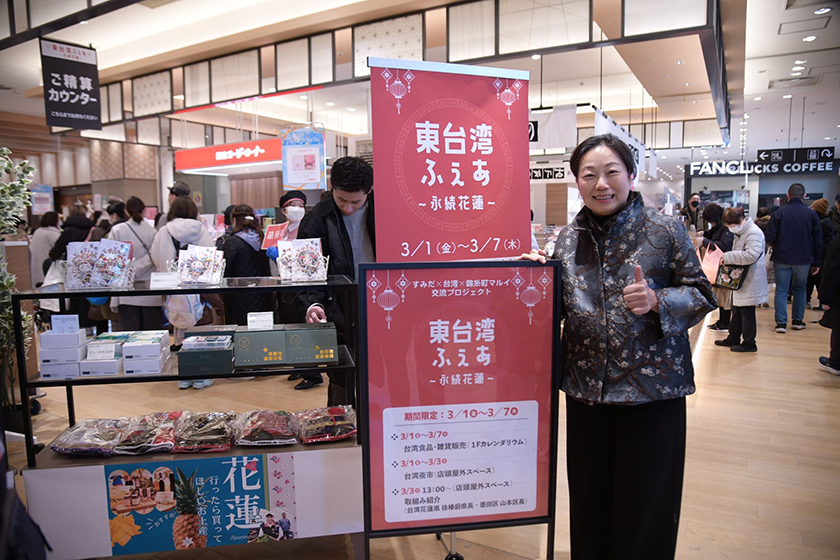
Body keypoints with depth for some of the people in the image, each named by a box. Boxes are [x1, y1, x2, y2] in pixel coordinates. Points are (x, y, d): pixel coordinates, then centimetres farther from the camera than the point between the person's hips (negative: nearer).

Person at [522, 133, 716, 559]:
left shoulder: (665, 231, -5)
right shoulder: (567, 239, 5)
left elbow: (702, 296, -2)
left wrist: (657, 301, -19)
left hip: (652, 386, -3)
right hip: (586, 385, 3)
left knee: (645, 501, 9)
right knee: (589, 498, 15)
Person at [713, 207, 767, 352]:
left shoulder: (753, 232, -18)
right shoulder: (740, 232, 12)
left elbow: (751, 255, -28)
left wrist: (728, 257, -22)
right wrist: (729, 258, 7)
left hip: (750, 280, -10)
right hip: (740, 279, 10)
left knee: (747, 312, -1)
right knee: (736, 310, 17)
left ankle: (749, 343, 9)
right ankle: (733, 339, 28)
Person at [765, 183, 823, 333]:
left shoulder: (779, 213, -7)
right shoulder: (811, 214, -1)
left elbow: (770, 237, -12)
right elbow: (818, 241, 3)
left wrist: (776, 247, 11)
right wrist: (816, 262, 10)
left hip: (782, 258, -2)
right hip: (803, 259, 2)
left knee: (781, 290, 3)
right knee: (800, 289, 18)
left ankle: (781, 322, -4)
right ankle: (797, 321, 21)